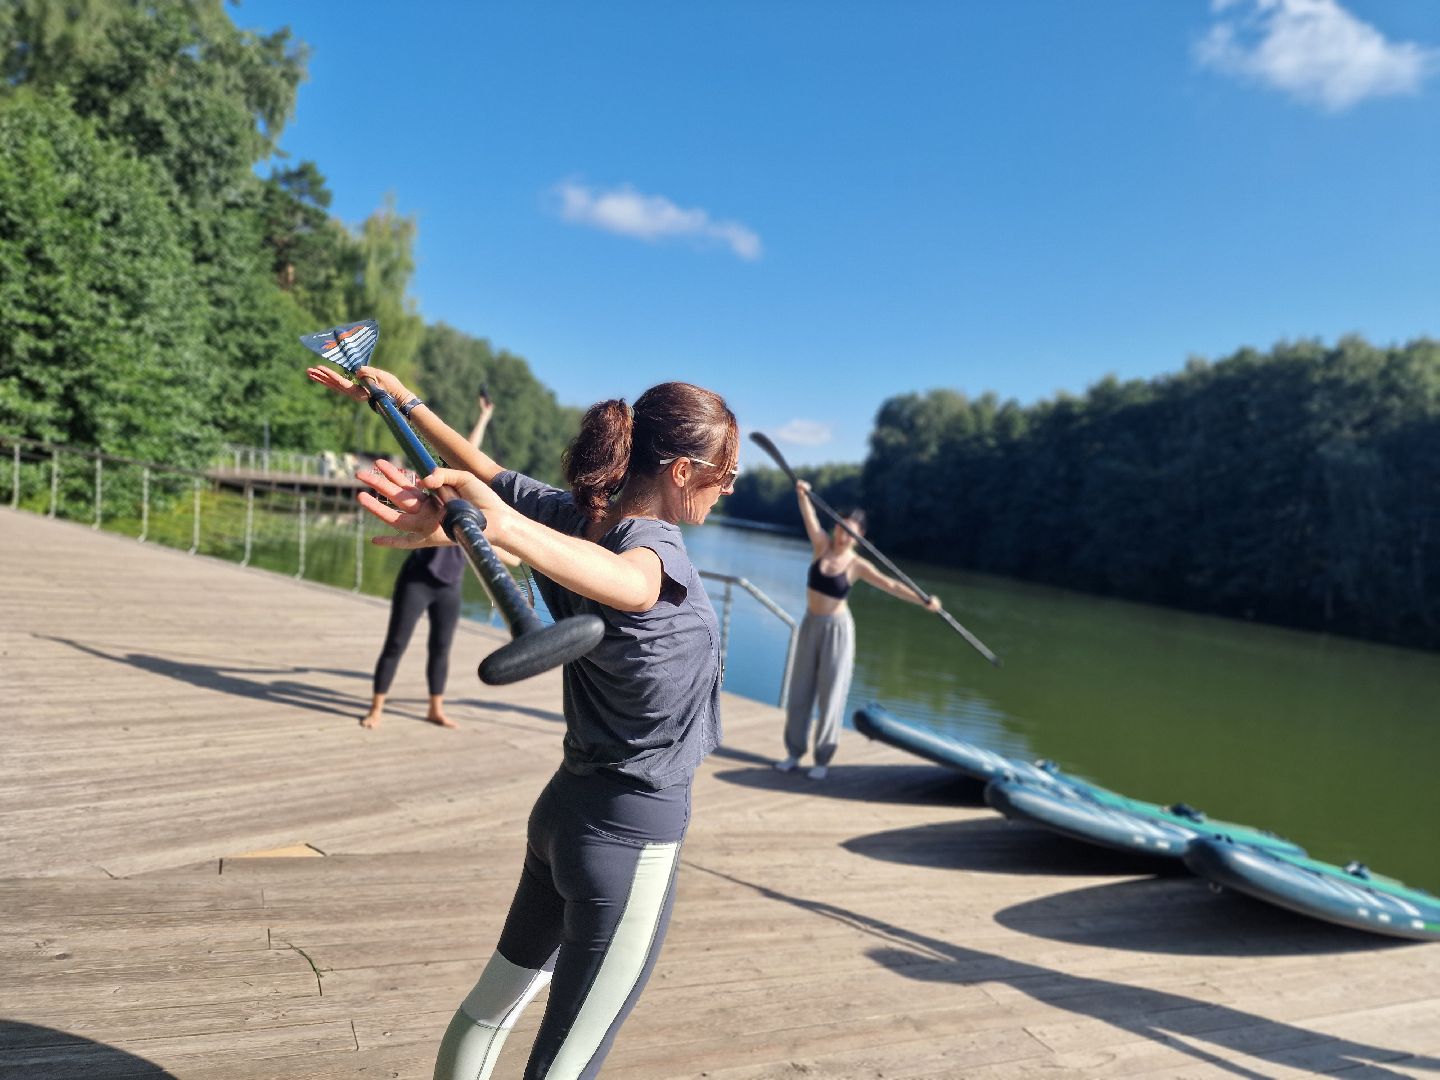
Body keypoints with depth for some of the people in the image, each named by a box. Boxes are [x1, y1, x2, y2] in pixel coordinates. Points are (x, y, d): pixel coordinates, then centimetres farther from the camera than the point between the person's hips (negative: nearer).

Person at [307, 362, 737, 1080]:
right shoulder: (656, 543, -24)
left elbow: (483, 468, 12)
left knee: (497, 999, 26)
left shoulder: (571, 515, -2)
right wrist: (502, 526, -62)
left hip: (566, 806, 8)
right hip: (632, 837, -8)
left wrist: (402, 397, 25)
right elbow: (631, 583, -47)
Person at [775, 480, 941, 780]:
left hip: (837, 629, -3)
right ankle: (794, 752, 20)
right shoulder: (822, 545, -4)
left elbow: (892, 585, -14)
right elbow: (810, 518, -18)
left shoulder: (857, 565, -10)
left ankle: (823, 759, 11)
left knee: (831, 694, 1)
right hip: (811, 624, 4)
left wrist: (924, 601, -23)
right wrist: (802, 495, -35)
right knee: (800, 690, 9)